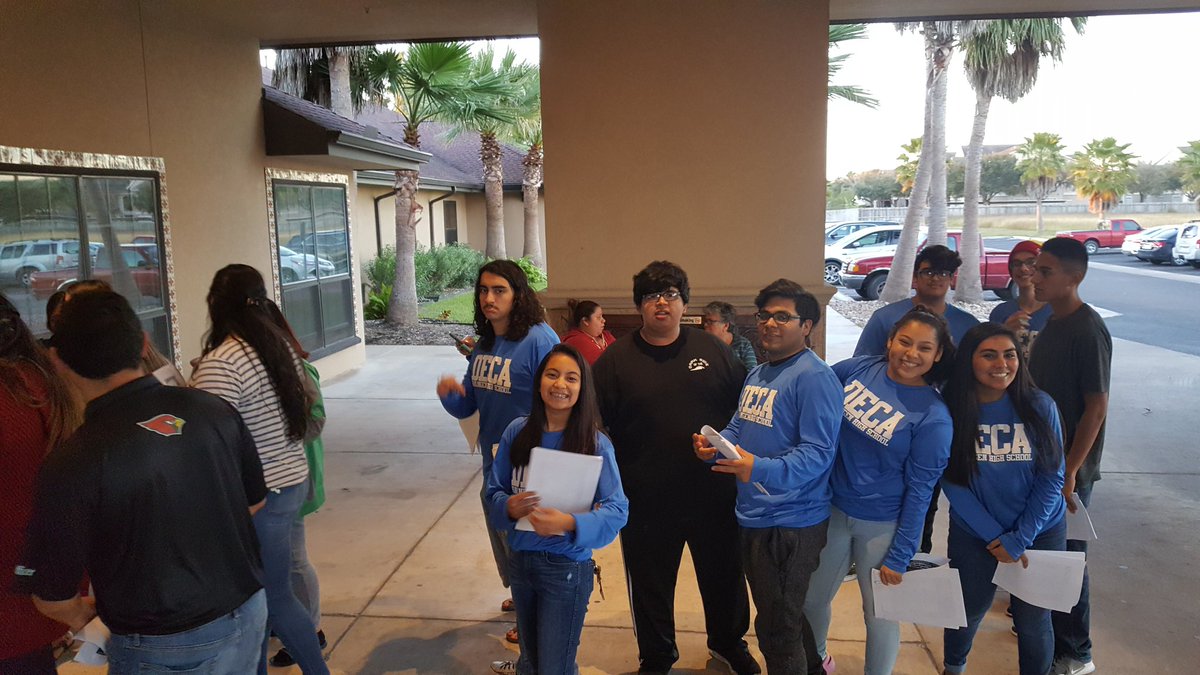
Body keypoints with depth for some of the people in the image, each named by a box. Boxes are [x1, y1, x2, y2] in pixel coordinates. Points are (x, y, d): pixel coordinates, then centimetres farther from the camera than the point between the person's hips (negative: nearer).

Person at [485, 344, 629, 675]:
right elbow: (495, 491, 3)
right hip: (520, 558, 4)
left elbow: (617, 510, -19)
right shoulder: (517, 432, -5)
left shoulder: (595, 443, -15)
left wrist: (569, 523, -34)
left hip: (567, 567, -4)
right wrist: (509, 507, -20)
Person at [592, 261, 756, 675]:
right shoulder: (615, 360, -5)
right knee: (651, 584, 15)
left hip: (713, 494, 2)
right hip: (646, 501, -1)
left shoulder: (712, 350, 0)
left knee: (724, 574, 20)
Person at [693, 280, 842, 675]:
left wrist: (760, 469, -38)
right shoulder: (757, 374, 12)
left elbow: (817, 453, -24)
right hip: (751, 515, 9)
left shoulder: (814, 377, -17)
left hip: (790, 522, -9)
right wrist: (714, 446, 0)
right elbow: (739, 428, 21)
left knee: (777, 629, 4)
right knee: (771, 612, 23)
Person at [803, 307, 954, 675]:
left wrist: (899, 557, -10)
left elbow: (919, 490, -13)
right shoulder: (859, 368, -7)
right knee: (812, 599, 18)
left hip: (883, 526, -3)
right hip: (832, 510, 4)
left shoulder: (933, 416, -15)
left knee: (880, 613, 12)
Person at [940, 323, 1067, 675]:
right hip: (973, 536, 0)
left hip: (1039, 533, 0)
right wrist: (994, 537, -13)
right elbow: (952, 483, -11)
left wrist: (1018, 539, -13)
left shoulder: (1039, 407, -12)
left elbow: (1051, 479, -9)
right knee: (967, 614, 17)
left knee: (1033, 621, 12)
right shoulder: (951, 411, -14)